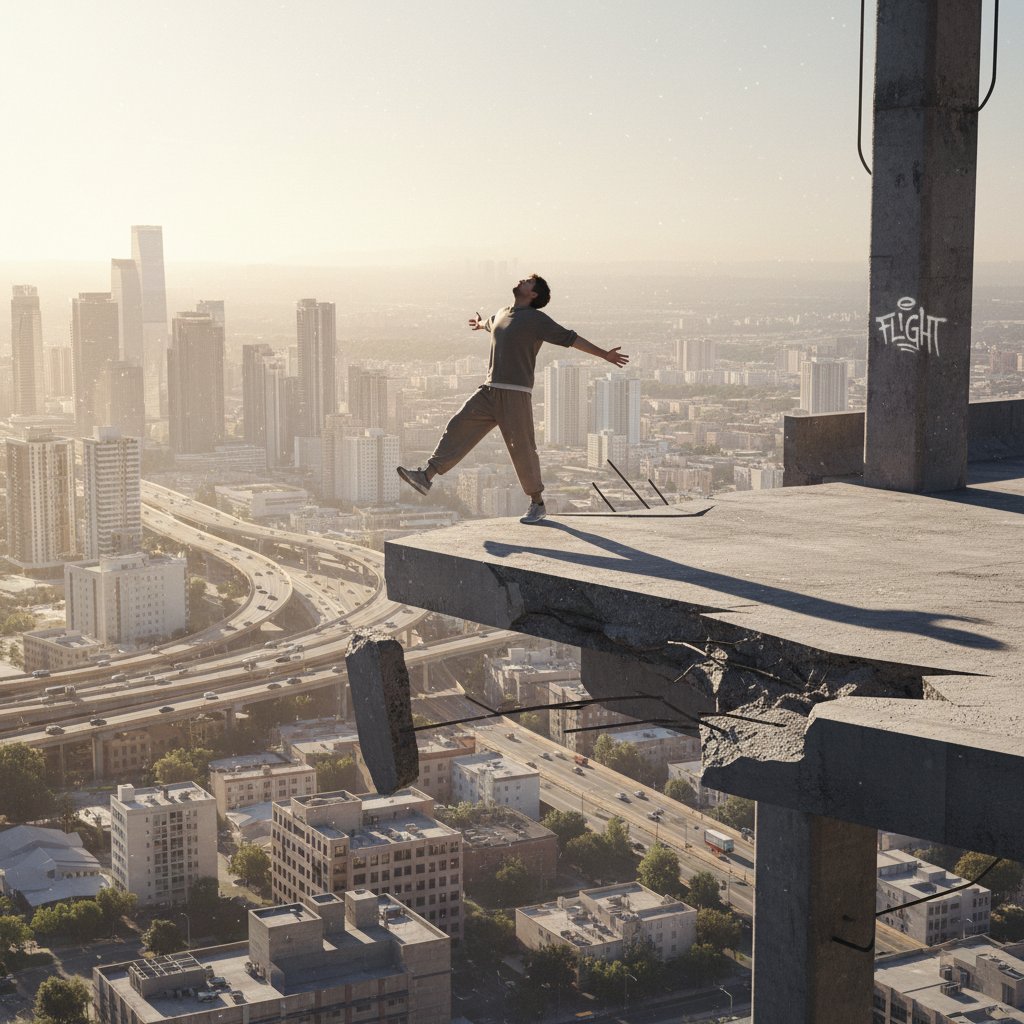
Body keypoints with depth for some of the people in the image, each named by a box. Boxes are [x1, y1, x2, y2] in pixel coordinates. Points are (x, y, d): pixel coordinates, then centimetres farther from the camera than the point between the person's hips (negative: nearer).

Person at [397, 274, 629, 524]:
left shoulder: (536, 319, -3)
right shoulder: (501, 314, 19)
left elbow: (571, 339, -4)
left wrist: (604, 354, -10)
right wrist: (480, 324, 67)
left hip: (516, 393, -6)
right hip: (489, 391, 6)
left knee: (522, 449, -3)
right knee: (459, 426, -7)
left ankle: (537, 504, 10)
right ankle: (426, 476, -12)